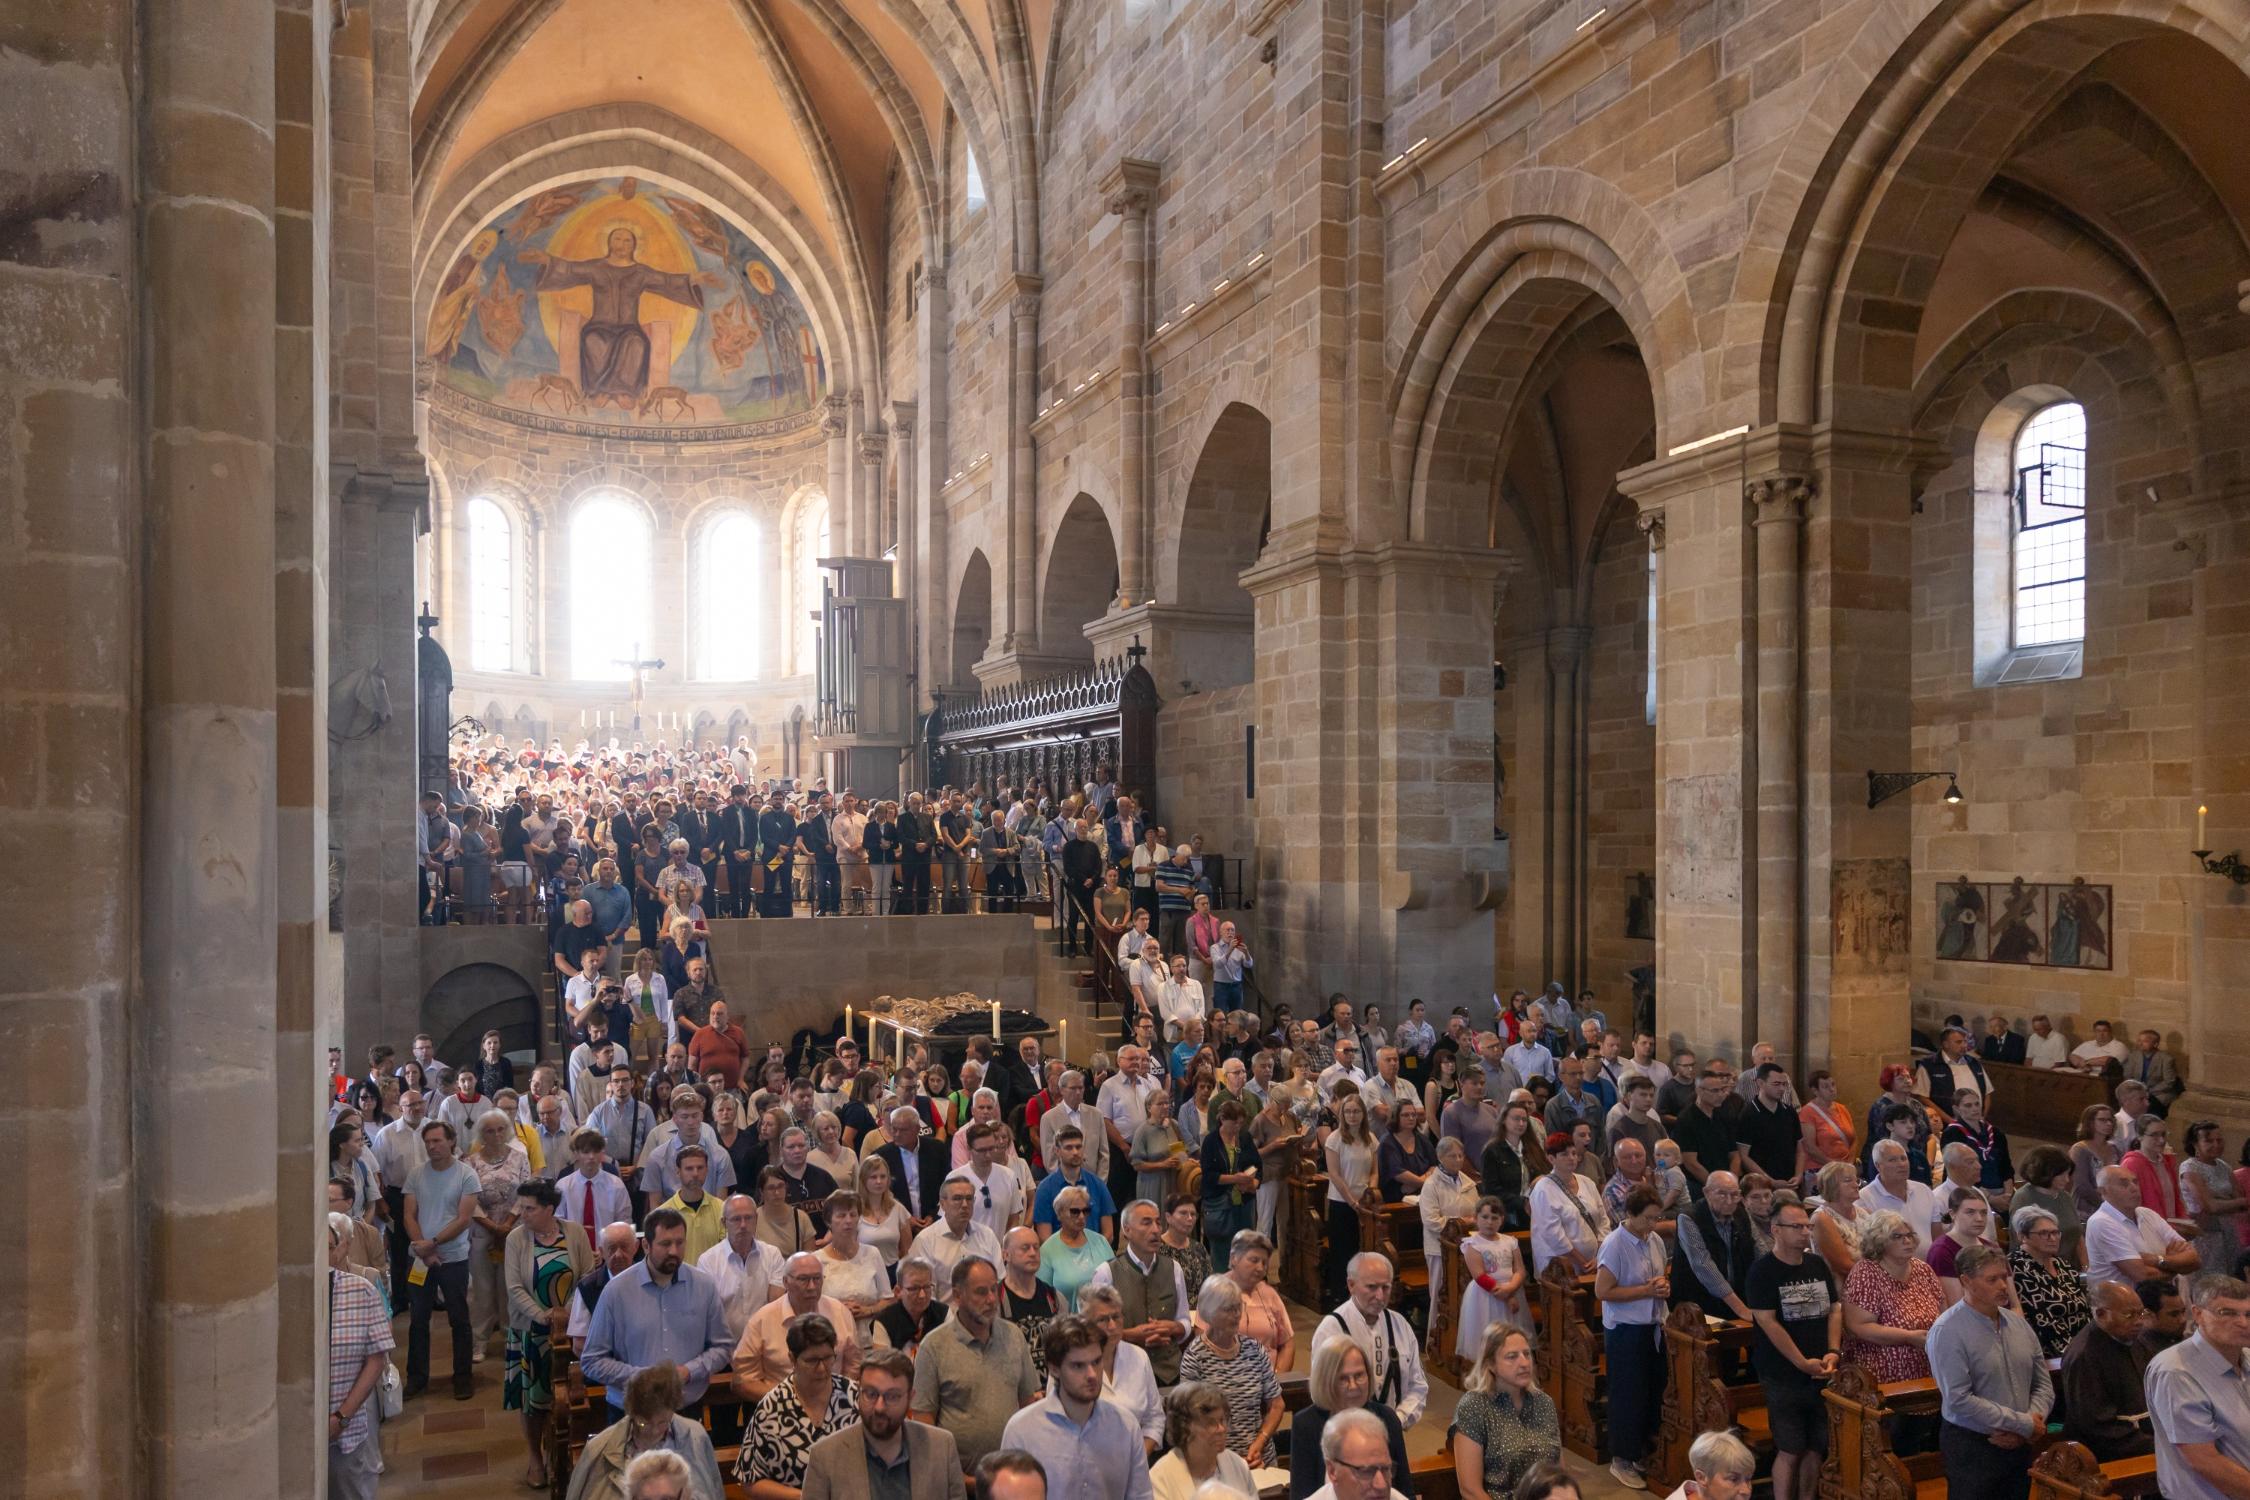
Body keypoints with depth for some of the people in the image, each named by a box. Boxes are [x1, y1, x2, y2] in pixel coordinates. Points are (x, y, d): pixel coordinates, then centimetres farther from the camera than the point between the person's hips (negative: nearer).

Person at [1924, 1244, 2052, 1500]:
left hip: (2019, 1447, 6)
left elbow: (2043, 1384, 8)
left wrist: (2030, 1427, -9)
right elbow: (1959, 1400, -21)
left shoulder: (2017, 1322, 5)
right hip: (1971, 1450, -6)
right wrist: (2025, 1424, -16)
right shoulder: (1947, 1331, -16)